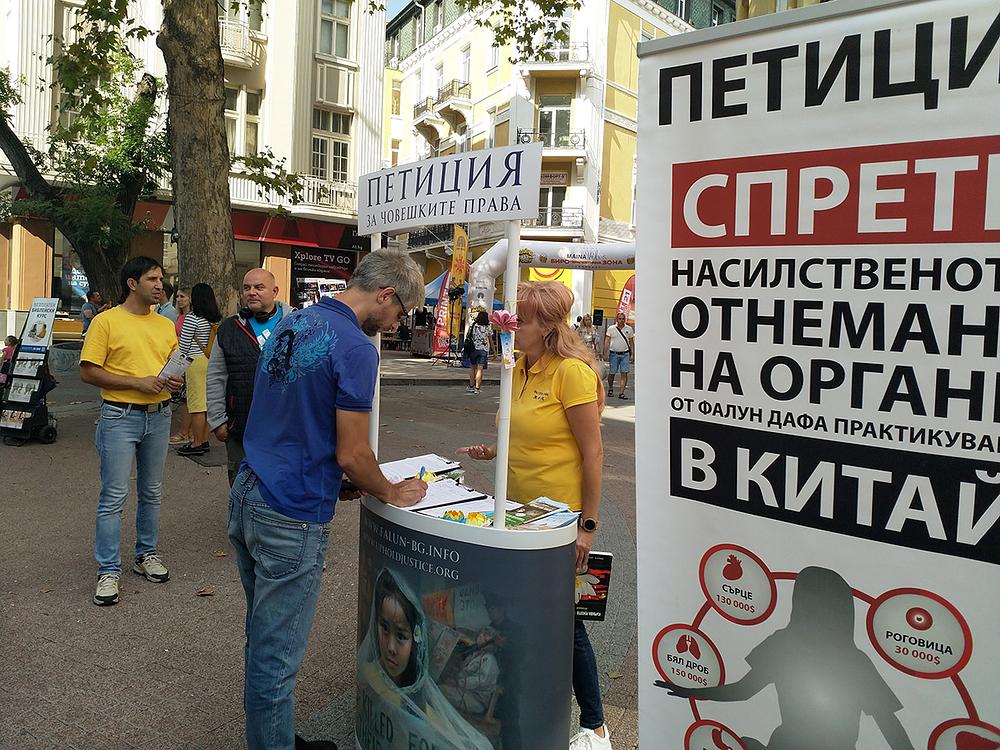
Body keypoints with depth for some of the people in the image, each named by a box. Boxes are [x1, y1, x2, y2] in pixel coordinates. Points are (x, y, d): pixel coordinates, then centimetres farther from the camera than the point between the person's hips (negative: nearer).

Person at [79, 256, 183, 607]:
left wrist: (176, 381, -5)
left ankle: (146, 554, 29)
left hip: (159, 416, 5)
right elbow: (88, 371, -11)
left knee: (151, 492, 15)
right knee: (114, 496, -2)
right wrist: (139, 382, -18)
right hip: (120, 417, -5)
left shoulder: (165, 325, 10)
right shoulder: (106, 321, -7)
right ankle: (108, 571, 8)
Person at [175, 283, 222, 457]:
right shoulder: (217, 319, 8)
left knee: (196, 403, -2)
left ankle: (197, 444, 2)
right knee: (207, 402, 12)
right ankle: (204, 441, 18)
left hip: (196, 361, -7)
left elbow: (184, 345, -7)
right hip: (212, 362, 7)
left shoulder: (192, 318, -11)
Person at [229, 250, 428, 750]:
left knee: (263, 640, 22)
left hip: (245, 497, 9)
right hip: (290, 518, -9)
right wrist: (391, 493, 2)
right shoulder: (355, 348, -17)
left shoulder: (289, 324, 10)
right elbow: (351, 454, -16)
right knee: (275, 660, 4)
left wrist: (345, 478, 19)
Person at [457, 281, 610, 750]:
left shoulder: (572, 371, -18)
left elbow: (592, 452, -17)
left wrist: (588, 525, -17)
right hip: (520, 510, 8)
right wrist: (495, 452, 1)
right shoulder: (520, 368, 6)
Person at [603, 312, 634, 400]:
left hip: (625, 354, 1)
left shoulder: (629, 329, 8)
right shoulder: (611, 329, 3)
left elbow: (631, 342, 12)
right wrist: (605, 353, -7)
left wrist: (632, 354, 7)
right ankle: (610, 388, 27)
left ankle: (621, 393, -5)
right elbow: (607, 342, 2)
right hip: (614, 353, -1)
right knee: (612, 373, 4)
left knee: (624, 373, -7)